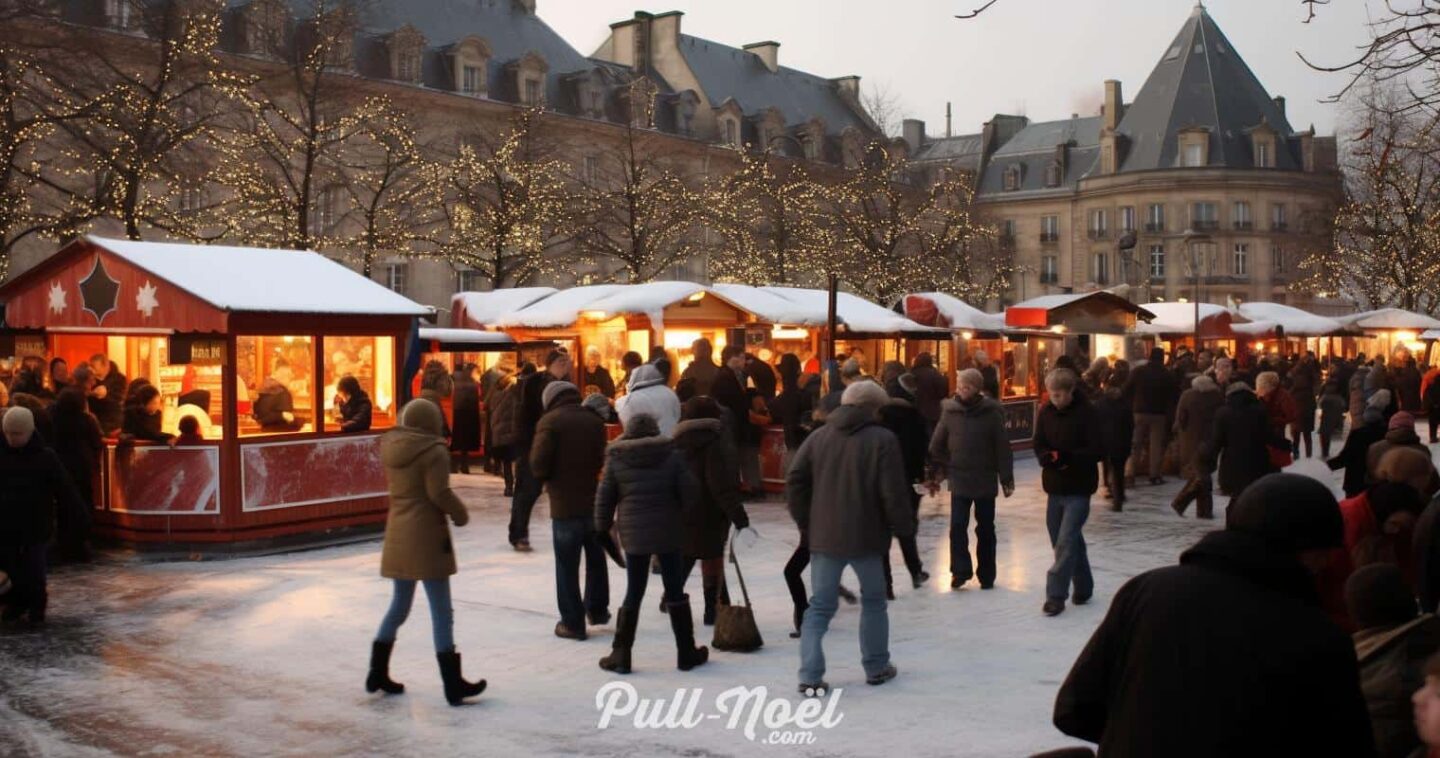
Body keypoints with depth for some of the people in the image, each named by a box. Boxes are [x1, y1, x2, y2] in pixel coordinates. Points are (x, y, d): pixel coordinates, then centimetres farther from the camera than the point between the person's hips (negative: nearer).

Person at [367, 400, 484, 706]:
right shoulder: (433, 451, -14)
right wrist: (461, 514, -4)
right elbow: (439, 493, -18)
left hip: (398, 533, 7)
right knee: (441, 611, -3)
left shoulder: (390, 446, 8)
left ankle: (378, 673, 24)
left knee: (399, 604, 20)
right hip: (426, 534, -7)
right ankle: (453, 685, -1)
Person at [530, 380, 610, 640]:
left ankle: (572, 622, 7)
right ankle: (597, 609, 33)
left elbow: (538, 464, -15)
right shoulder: (594, 420, 4)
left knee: (567, 566, 4)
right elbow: (601, 459, 8)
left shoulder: (550, 421, -10)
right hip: (593, 500, 5)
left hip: (565, 504, -5)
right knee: (596, 559, 22)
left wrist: (544, 477, 4)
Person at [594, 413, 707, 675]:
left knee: (633, 594, 9)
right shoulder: (672, 456, -3)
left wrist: (603, 529, 14)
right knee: (675, 593, 9)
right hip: (667, 533, -1)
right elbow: (690, 494, -4)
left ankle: (620, 655, 9)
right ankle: (686, 653, 16)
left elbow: (604, 499, 1)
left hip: (633, 535, 1)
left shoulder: (616, 459, -1)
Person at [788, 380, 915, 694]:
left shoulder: (818, 436, 5)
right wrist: (905, 527, 1)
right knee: (873, 601, 18)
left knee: (819, 606, 7)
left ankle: (810, 677, -4)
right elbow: (893, 493, -13)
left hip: (824, 535, 3)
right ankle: (877, 668, 26)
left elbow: (794, 480, 1)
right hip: (865, 536, -3)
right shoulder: (882, 439, -8)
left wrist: (805, 521, 10)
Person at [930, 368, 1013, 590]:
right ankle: (960, 570, 0)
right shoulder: (950, 411, -3)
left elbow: (1002, 447, -8)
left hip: (985, 481, -1)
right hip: (959, 481, 1)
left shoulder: (992, 412, -9)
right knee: (957, 526, -9)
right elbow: (936, 446, 5)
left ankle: (986, 575, 19)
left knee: (985, 529, 9)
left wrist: (1006, 479, -8)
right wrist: (948, 468, 3)